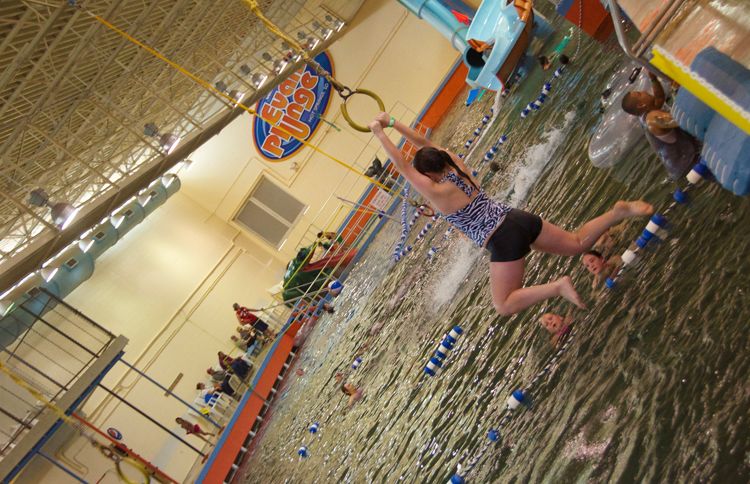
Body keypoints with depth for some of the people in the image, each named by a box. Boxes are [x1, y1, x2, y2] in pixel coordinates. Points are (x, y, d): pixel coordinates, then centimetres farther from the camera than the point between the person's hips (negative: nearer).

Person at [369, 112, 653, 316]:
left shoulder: (436, 192, -11)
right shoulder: (456, 165, 8)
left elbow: (402, 166, -9)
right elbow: (426, 145, 15)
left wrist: (379, 133, -6)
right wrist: (393, 124, 12)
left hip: (504, 241, -7)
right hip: (518, 219, 8)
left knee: (504, 307, 1)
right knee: (578, 244, 21)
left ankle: (558, 287, -17)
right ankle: (620, 212, -2)